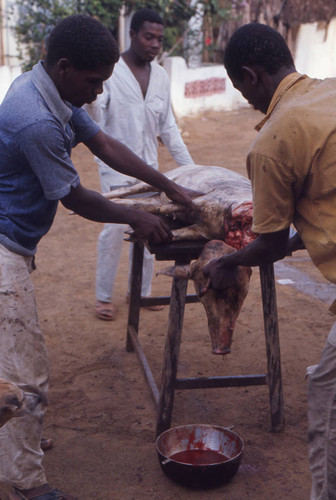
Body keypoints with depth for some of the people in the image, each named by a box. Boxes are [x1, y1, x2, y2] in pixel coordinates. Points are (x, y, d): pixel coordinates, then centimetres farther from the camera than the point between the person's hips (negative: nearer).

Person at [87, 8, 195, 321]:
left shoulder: (161, 76, 6)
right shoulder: (110, 71, -10)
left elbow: (168, 127, 11)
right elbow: (95, 119, -17)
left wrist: (189, 166, 8)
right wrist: (90, 98, -38)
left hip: (148, 165, 5)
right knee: (115, 227, -7)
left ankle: (141, 290, 21)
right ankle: (103, 297, 7)